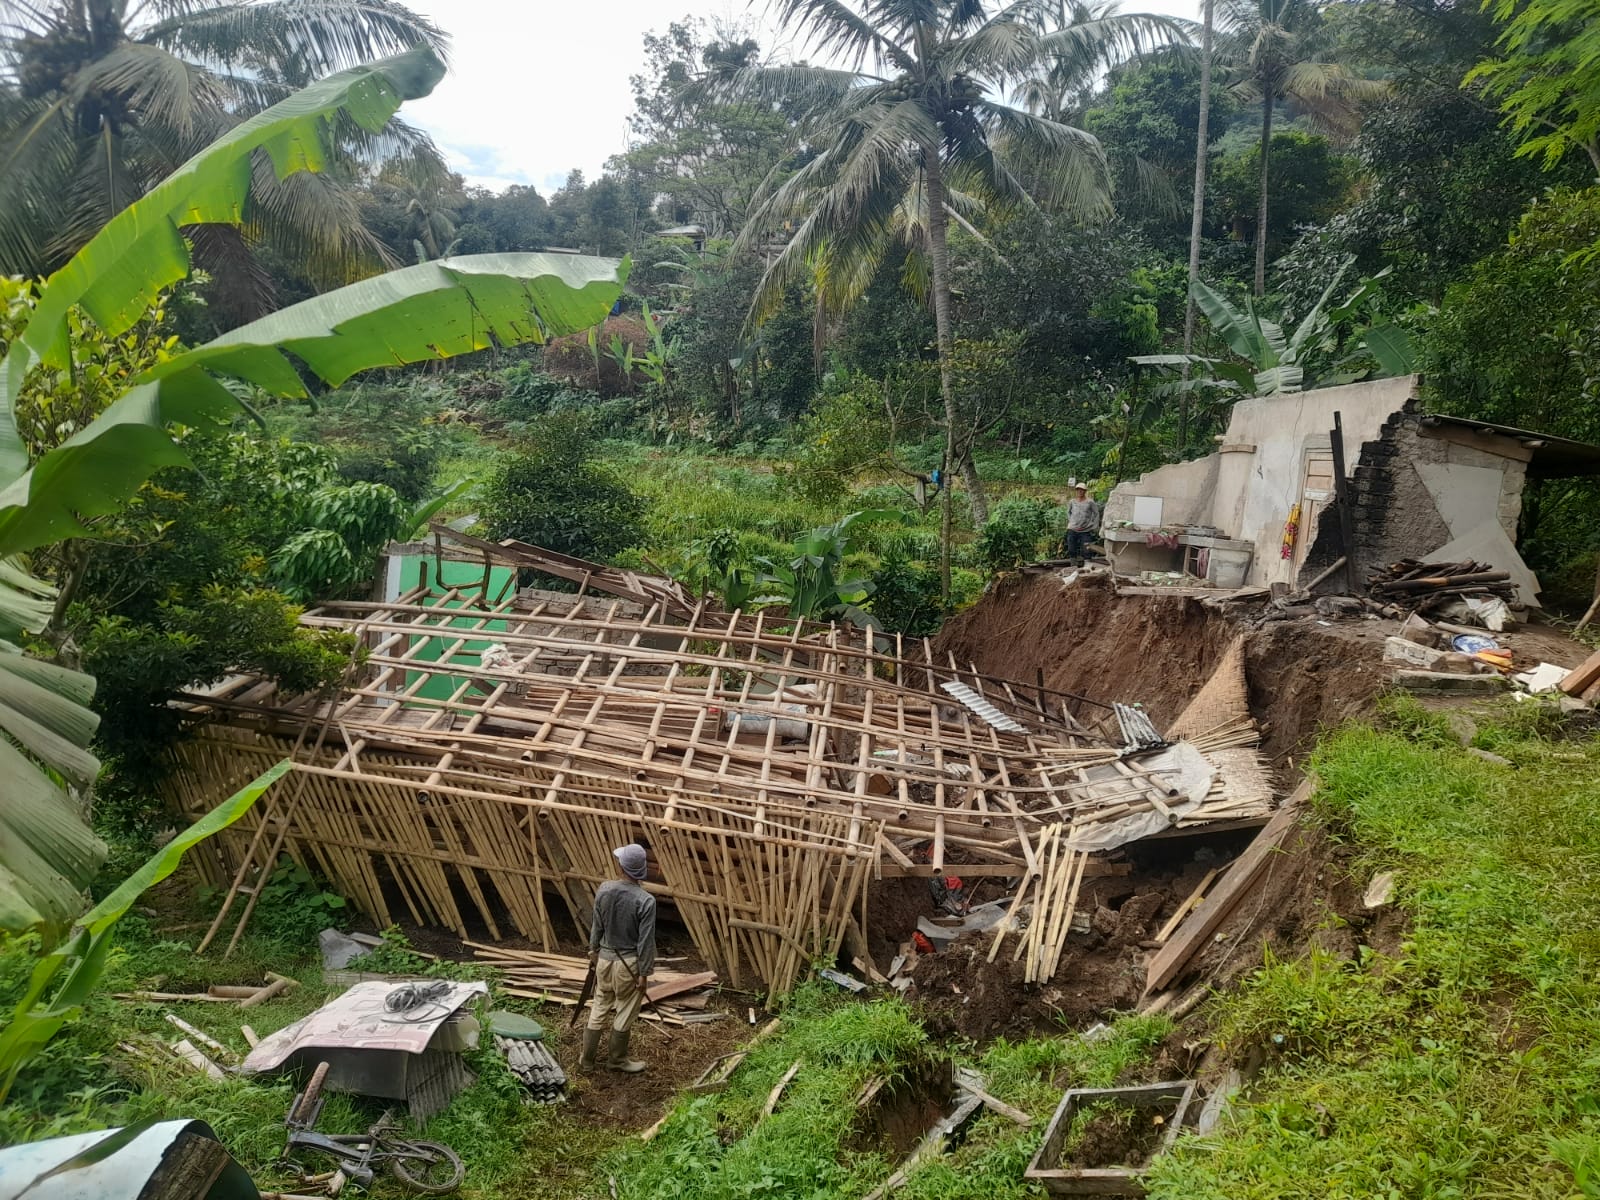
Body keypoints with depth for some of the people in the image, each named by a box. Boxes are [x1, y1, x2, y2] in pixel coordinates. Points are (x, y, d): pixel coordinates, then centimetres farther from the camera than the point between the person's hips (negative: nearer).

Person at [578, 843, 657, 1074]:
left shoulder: (604, 889, -10)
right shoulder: (645, 900, -23)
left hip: (605, 957, 5)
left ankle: (587, 1059, 29)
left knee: (599, 1008, 19)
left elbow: (597, 925, 4)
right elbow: (645, 941, -18)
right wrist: (644, 972, -8)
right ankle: (616, 1059, 29)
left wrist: (593, 950, 19)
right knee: (624, 1013, 14)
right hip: (628, 963, -5)